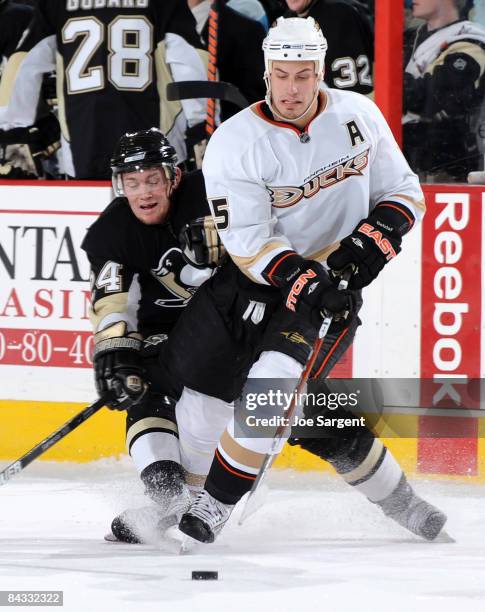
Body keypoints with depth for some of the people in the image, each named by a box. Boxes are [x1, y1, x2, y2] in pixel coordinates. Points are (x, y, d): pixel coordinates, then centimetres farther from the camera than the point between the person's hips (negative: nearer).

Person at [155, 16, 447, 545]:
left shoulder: (358, 115, -4)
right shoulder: (235, 142, -13)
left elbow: (402, 189, 6)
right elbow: (247, 241, -17)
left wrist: (377, 234, -14)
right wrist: (299, 280, -31)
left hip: (332, 285, -1)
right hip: (249, 283, 1)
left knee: (271, 389, -21)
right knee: (200, 391, -3)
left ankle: (216, 505, -9)